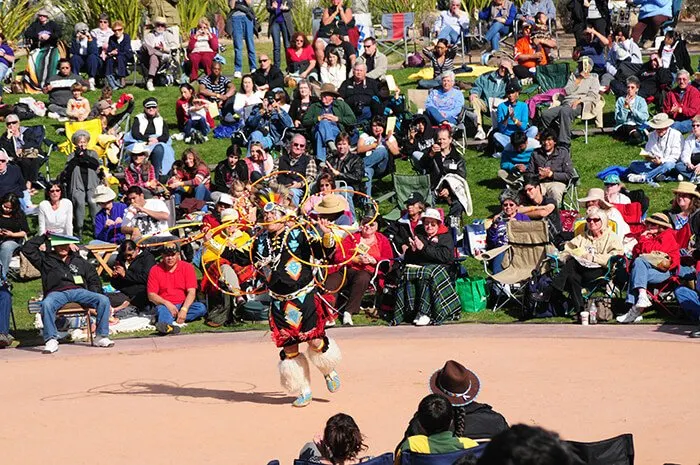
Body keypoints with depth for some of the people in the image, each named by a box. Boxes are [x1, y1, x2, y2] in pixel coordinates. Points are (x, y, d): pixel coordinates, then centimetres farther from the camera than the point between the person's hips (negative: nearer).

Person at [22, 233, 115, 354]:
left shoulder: (79, 261, 27)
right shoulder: (46, 259, 22)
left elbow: (94, 279, 26)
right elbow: (27, 249, 16)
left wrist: (93, 293, 7)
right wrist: (43, 237, 17)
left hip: (78, 291, 2)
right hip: (56, 293, -2)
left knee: (103, 300, -24)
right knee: (46, 304, -39)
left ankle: (102, 337, -20)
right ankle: (51, 340, -35)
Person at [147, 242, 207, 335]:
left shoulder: (187, 267, 2)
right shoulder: (155, 270, 3)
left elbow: (191, 292, -7)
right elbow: (151, 295, -2)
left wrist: (184, 309, -24)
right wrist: (167, 303, -19)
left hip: (183, 305, 2)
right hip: (164, 306, -2)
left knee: (201, 308, -26)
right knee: (161, 309, -36)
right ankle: (168, 326, -72)